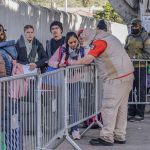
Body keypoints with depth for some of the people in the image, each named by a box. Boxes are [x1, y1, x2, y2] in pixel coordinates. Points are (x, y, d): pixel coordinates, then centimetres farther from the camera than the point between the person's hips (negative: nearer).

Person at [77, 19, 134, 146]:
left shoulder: (100, 41, -12)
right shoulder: (111, 37, 18)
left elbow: (87, 60, -21)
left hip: (116, 78, -10)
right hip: (127, 75, 10)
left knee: (109, 108, -4)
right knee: (121, 107, 13)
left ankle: (106, 138, -1)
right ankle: (120, 136, 19)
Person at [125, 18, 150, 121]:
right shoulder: (129, 37, 13)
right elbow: (126, 49, 23)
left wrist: (135, 57, -18)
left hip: (140, 67, -6)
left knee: (141, 91, 0)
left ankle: (140, 114, 6)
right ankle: (131, 112, 19)